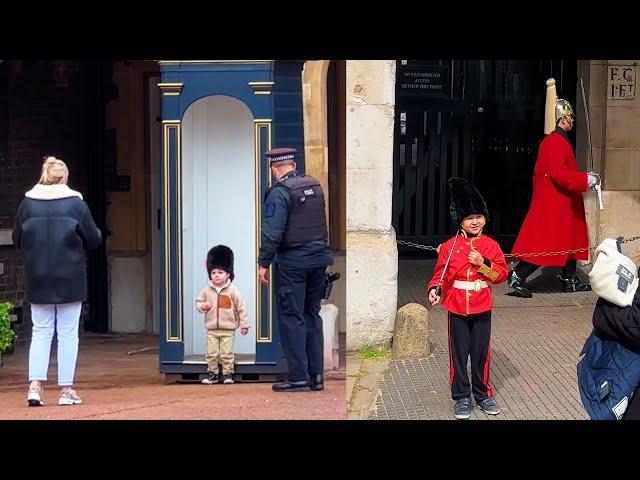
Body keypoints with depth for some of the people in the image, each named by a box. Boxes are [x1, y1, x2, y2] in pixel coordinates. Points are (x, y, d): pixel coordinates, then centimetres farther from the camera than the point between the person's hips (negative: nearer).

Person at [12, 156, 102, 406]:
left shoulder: (27, 203, -1)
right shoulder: (76, 203, -8)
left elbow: (17, 240, 7)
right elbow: (93, 240, -4)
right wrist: (97, 233, 18)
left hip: (37, 280, 2)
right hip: (69, 280, -2)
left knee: (41, 332, 10)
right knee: (68, 334, 5)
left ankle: (35, 385, -2)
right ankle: (66, 390, 6)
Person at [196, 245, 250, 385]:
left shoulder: (232, 290, -7)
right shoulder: (207, 290, 0)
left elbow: (241, 308, -4)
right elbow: (198, 301, 11)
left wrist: (244, 324, -4)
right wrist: (202, 306, -13)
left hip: (228, 330, -3)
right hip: (212, 329, 3)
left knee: (227, 354, 1)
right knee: (211, 353, 5)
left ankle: (228, 374, 11)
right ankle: (212, 373, 16)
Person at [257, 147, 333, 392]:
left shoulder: (279, 192, -12)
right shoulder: (315, 186, 10)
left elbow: (272, 232, -16)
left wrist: (263, 263, -11)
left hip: (292, 262, -7)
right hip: (319, 257, 7)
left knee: (291, 317, -2)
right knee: (312, 315, 13)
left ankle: (298, 377, -3)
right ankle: (316, 375, 13)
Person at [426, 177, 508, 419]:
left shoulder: (491, 245, 0)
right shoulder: (449, 247, -2)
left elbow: (502, 274, -2)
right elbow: (440, 273, -1)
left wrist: (483, 263, -18)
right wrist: (434, 290, -20)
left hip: (482, 308, 1)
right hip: (457, 308, -1)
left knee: (481, 353, 7)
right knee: (459, 354, 4)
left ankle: (483, 394, 22)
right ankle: (462, 398, 13)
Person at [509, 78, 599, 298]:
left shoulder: (557, 140, 15)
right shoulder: (556, 141, -18)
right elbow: (558, 174, -26)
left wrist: (584, 178, 15)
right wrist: (584, 180, -21)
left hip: (562, 202, 11)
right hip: (553, 202, -11)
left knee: (569, 238, 15)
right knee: (545, 241, -10)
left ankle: (570, 279, 21)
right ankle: (518, 277, -9)